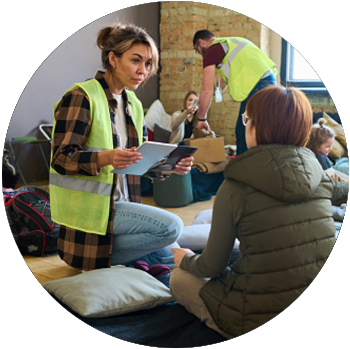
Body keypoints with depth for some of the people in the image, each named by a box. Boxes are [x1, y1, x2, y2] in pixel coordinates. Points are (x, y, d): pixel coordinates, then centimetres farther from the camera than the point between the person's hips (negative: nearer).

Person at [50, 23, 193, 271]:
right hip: (89, 207, -8)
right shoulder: (81, 97, -11)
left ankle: (100, 257, 9)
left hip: (121, 204, 9)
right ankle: (95, 256, -8)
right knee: (171, 226, -22)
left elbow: (141, 161, 14)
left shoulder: (132, 104, 15)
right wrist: (106, 158, -36)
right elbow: (61, 159, -19)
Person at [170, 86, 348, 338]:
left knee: (179, 278, 17)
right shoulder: (318, 174, -2)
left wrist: (186, 259, 19)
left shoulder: (236, 187, -13)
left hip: (259, 322, -6)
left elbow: (212, 267, -3)